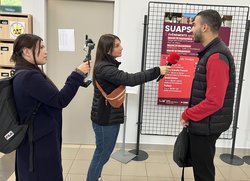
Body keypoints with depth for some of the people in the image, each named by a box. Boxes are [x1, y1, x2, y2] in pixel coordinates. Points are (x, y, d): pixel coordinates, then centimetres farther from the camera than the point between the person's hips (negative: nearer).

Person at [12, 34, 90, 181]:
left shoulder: (24, 75, 9)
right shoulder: (30, 77, -24)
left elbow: (51, 98, 9)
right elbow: (60, 100, -22)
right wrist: (78, 74, -18)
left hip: (34, 140, 10)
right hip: (39, 143, -10)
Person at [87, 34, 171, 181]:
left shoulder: (109, 65, 12)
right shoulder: (104, 68, -23)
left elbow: (123, 80, 16)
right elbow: (130, 79, -31)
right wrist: (157, 71, -28)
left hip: (109, 117, 10)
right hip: (105, 119, -10)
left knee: (104, 153, 22)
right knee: (102, 154, 5)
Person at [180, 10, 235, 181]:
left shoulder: (216, 57, -21)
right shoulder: (210, 52, 10)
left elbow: (214, 101, -26)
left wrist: (187, 115, -13)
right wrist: (190, 115, 10)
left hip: (206, 126, -9)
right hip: (203, 123, 9)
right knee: (201, 167, 22)